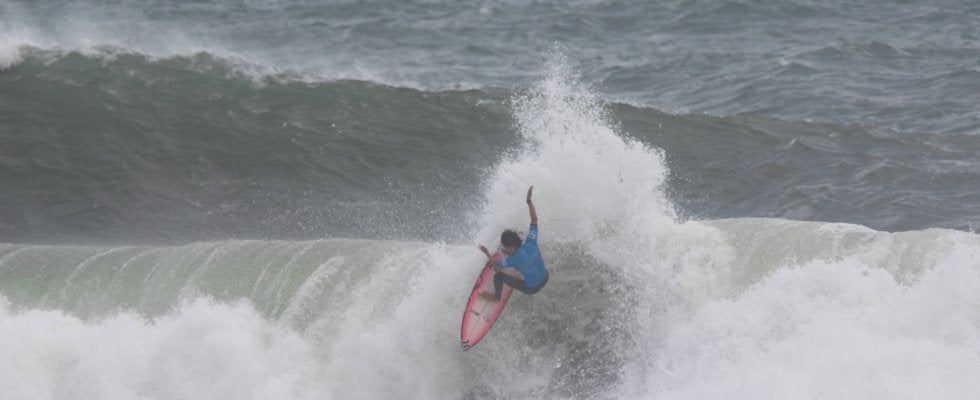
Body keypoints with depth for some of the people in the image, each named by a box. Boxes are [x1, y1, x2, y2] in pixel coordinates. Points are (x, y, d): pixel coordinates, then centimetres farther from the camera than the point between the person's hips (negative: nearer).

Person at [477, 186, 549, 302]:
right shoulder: (531, 244, -20)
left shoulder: (512, 260, -30)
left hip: (532, 288, -6)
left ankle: (496, 296, 32)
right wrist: (529, 201, -7)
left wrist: (487, 253, 7)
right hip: (545, 278, 6)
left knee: (498, 276, 4)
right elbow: (534, 219, -11)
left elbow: (496, 264, -9)